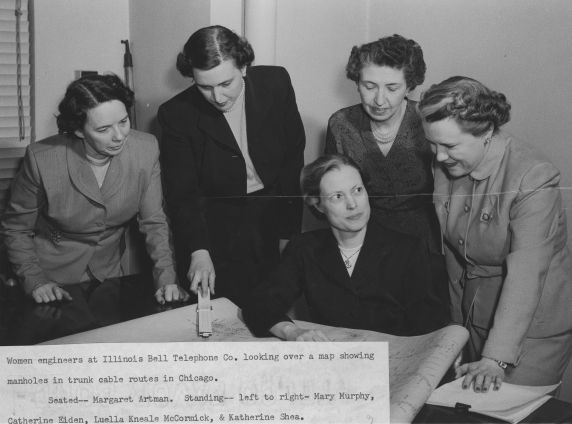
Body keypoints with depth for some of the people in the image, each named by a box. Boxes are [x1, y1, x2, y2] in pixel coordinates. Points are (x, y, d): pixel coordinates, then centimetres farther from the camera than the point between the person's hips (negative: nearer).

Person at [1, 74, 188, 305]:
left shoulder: (145, 149, -17)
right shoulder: (42, 160, -23)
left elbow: (154, 222, -8)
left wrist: (166, 278, -20)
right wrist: (34, 280, -18)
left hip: (108, 273, 2)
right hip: (52, 279, -2)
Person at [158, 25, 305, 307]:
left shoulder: (276, 83, -8)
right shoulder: (177, 115, -13)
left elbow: (294, 159, 0)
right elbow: (182, 194, -13)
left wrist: (288, 232, -2)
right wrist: (199, 251, -28)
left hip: (273, 220, 2)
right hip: (216, 237, -2)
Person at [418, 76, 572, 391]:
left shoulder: (534, 179, -24)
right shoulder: (445, 167, -4)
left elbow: (525, 276, -30)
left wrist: (496, 358, -35)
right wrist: (454, 322, 7)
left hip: (532, 326, -6)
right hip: (473, 316, 6)